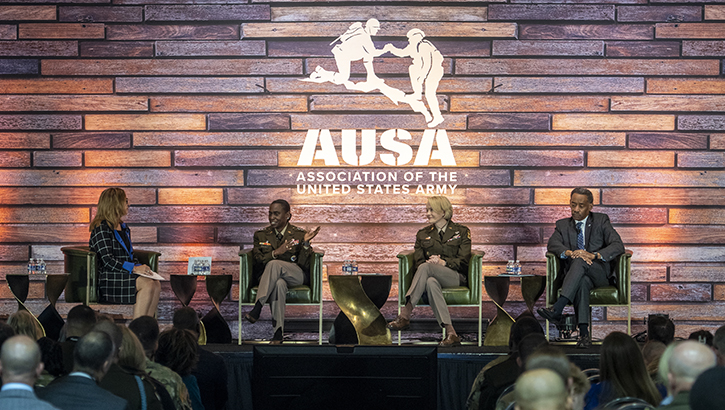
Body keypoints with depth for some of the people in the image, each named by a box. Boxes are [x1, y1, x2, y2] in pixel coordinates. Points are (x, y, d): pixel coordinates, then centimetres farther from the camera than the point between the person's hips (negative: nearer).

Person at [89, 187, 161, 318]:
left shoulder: (124, 228, 22)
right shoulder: (101, 228, -6)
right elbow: (107, 261, -15)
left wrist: (141, 267, 4)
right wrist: (134, 268, -20)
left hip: (127, 273, 8)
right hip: (108, 278, -8)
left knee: (156, 284, -22)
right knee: (147, 285, -29)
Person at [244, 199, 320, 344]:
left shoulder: (299, 234, 9)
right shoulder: (261, 235, 15)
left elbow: (304, 264, 0)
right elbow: (257, 261, 2)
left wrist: (305, 243, -15)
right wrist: (276, 253, -14)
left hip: (296, 276, -1)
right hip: (267, 276, 1)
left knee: (273, 264, -36)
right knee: (279, 284, -39)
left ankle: (257, 309, -45)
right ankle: (279, 331, -45)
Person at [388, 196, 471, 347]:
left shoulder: (461, 232, 12)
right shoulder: (423, 234, 21)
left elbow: (463, 261, 1)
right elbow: (417, 262, 11)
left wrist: (443, 262, -16)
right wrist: (430, 262, -12)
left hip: (456, 277, -2)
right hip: (433, 276, 2)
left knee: (425, 267, -35)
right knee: (431, 282, -40)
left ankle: (405, 315, -45)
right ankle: (450, 333, -54)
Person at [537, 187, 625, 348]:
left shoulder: (601, 221, 11)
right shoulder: (563, 225, 18)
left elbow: (618, 246, -3)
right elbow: (552, 244, -3)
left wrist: (594, 255, -22)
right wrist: (569, 253, -27)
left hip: (599, 274, -1)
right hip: (576, 275, 1)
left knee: (580, 261, -36)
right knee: (582, 282, -38)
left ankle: (557, 308, -50)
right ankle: (584, 333, -49)